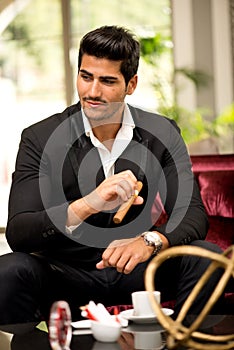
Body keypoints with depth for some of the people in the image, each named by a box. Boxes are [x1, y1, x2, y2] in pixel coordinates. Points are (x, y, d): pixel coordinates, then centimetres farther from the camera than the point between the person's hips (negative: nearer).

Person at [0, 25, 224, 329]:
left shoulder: (162, 133, -2)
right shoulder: (40, 139, -9)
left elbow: (192, 213, -12)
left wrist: (149, 241, -36)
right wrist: (87, 205, -38)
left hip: (135, 270, 2)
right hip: (66, 273, -2)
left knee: (207, 259, -25)